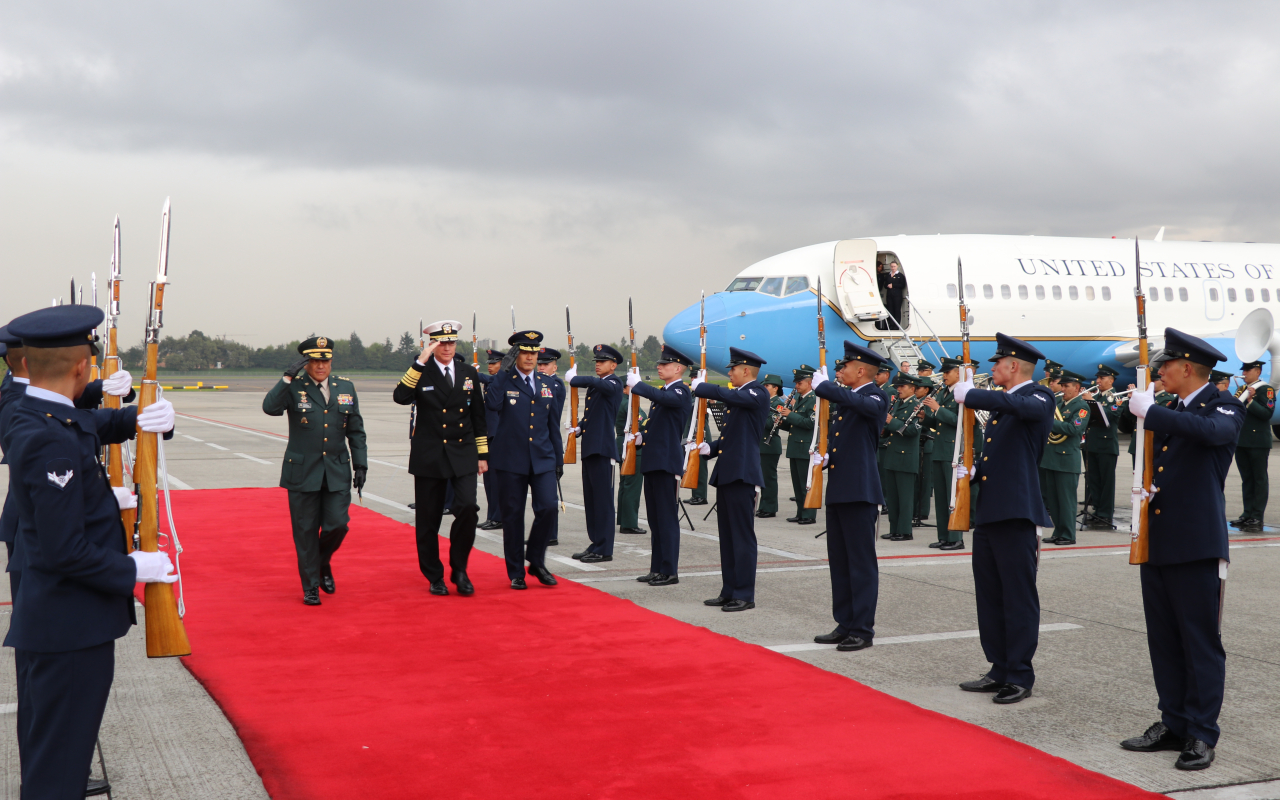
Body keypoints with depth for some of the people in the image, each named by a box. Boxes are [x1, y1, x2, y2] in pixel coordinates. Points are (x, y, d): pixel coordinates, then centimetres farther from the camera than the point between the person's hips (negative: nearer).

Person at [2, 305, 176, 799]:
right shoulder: (53, 442, -25)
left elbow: (95, 424, 18)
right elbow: (67, 551, -26)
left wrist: (140, 418, -2)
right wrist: (135, 568, -14)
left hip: (41, 621, 10)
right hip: (72, 627, -10)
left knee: (41, 750, 23)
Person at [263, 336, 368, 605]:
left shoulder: (346, 388, 8)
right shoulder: (294, 388, -2)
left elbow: (356, 431, 12)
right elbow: (270, 407, -21)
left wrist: (361, 464, 7)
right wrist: (287, 378, -24)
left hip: (337, 472, 2)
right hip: (303, 472, -2)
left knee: (337, 525, -5)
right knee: (306, 531, 3)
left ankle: (323, 563, 27)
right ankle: (310, 586, 17)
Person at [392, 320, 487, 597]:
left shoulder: (469, 373, 9)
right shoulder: (420, 373, 0)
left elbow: (478, 416, 13)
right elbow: (400, 397, -21)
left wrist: (482, 454, 10)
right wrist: (420, 363, -23)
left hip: (463, 455, 2)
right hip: (429, 457, -1)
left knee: (467, 508, -15)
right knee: (428, 520, 4)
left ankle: (459, 569, 4)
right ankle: (435, 577, 19)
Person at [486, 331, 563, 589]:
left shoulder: (546, 383, 11)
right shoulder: (503, 380, -1)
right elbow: (492, 405, -22)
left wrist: (559, 458, 13)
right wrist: (505, 371, -18)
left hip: (542, 459, 3)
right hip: (510, 460, -3)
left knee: (548, 508, -9)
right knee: (513, 515, 2)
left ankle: (536, 562, 12)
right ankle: (516, 572, 14)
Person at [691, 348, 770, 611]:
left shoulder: (758, 395, -9)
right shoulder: (736, 397, 19)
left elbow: (726, 395, -27)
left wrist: (699, 386, -12)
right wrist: (709, 448, 8)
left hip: (742, 474, -10)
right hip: (726, 473, 10)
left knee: (743, 536, -5)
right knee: (727, 536, 12)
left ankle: (744, 595, -1)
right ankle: (729, 591, 18)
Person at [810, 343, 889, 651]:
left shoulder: (874, 399, -9)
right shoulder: (847, 399, 17)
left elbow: (857, 403, -33)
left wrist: (823, 386, -21)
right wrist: (825, 456, 4)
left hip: (860, 492, -9)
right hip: (838, 490, 9)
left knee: (862, 562, -3)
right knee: (839, 562, 12)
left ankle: (863, 629, 2)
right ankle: (845, 625, 20)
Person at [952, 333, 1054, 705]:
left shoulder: (1038, 398, -6)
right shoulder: (1000, 405, 21)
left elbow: (1018, 406, -30)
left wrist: (969, 394, -22)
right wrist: (974, 472, 8)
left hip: (1016, 513, -9)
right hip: (987, 513, 9)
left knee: (1019, 598, -3)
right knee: (990, 597, 12)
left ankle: (1020, 677, 4)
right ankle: (1000, 670, 20)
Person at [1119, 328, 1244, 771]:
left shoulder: (1225, 408, -4)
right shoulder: (1171, 414, 19)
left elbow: (1210, 431, -28)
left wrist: (1149, 410, -23)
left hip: (1197, 548, -8)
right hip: (1157, 544, 8)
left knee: (1201, 643, -3)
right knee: (1164, 642, 10)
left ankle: (1201, 735, 3)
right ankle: (1173, 723, 19)